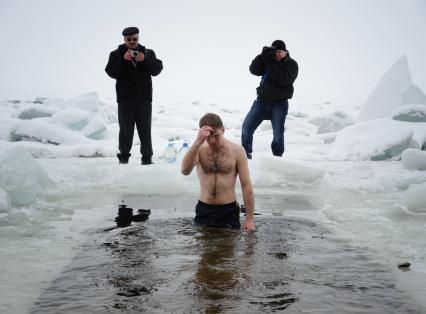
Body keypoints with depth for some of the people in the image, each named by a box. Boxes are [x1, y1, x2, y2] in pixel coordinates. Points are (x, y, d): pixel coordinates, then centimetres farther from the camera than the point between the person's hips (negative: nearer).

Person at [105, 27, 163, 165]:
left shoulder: (148, 53, 9)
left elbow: (157, 69, -3)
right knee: (126, 129, 0)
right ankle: (123, 156, 10)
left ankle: (147, 157, 10)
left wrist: (145, 59, -18)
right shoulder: (116, 54, 5)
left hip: (144, 99, 1)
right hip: (125, 99, -1)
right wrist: (124, 60, -20)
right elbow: (111, 72, -8)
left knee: (145, 129, 4)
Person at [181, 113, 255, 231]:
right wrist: (197, 142, -30)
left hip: (228, 211, -1)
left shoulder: (237, 151, -5)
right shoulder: (199, 150, -1)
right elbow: (185, 170, -21)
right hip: (204, 210, 2)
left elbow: (246, 185, -5)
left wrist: (249, 219, -9)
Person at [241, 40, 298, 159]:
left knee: (278, 134, -5)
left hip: (279, 103, -3)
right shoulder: (268, 59, 7)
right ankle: (246, 153, 12)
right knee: (246, 126, -2)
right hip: (262, 100, 4)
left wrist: (271, 64, -24)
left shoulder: (291, 64, -4)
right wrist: (262, 56, -18)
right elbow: (254, 70, -5)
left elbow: (284, 79, -21)